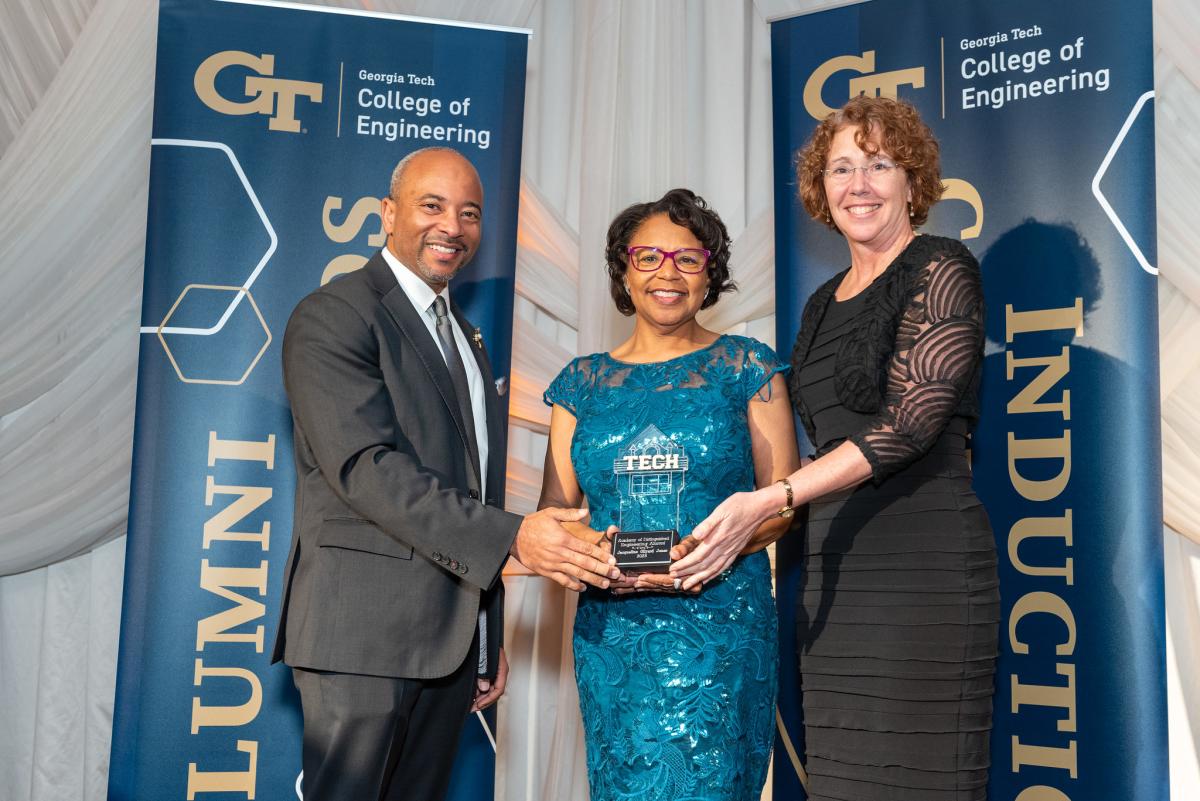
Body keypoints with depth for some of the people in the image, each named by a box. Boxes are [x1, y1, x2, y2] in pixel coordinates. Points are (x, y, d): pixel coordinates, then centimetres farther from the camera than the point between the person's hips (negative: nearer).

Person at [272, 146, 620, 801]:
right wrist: (510, 537, -24)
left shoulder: (462, 335, 19)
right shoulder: (332, 316, -6)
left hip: (454, 638, 7)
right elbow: (367, 467, -19)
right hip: (364, 631, -7)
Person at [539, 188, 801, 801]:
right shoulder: (583, 382, 11)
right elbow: (555, 510, 10)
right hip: (609, 629, 3)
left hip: (719, 626, -2)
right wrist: (586, 547, -13)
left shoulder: (747, 367, 4)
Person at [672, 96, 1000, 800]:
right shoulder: (825, 303, 18)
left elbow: (912, 420, -15)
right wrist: (742, 528, 12)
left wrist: (771, 500, -21)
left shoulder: (942, 271, -3)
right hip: (832, 566, 7)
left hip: (924, 556, -7)